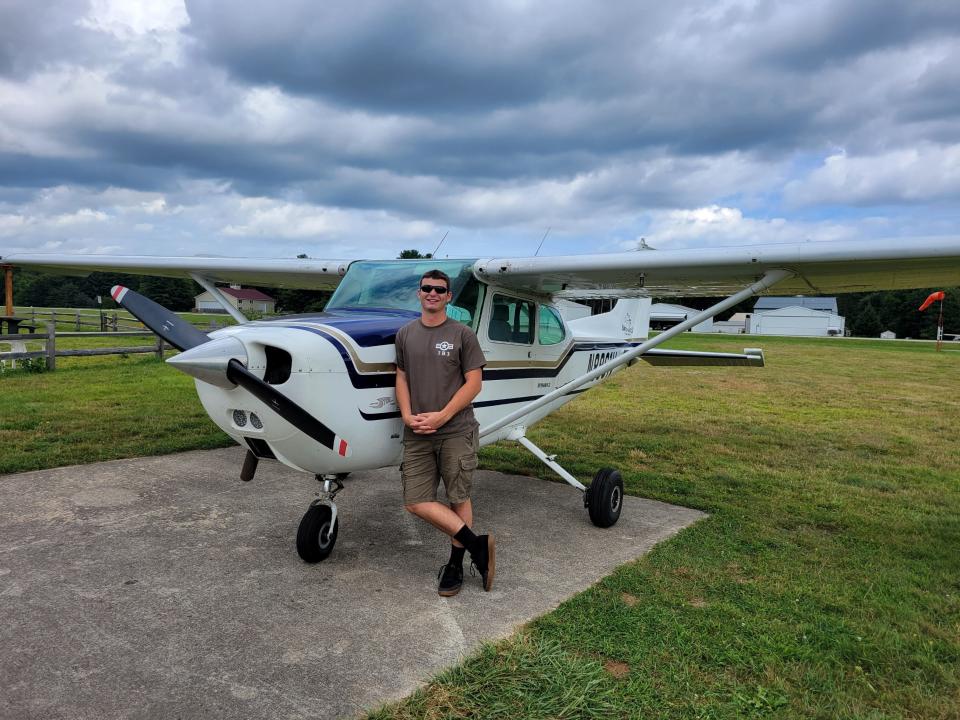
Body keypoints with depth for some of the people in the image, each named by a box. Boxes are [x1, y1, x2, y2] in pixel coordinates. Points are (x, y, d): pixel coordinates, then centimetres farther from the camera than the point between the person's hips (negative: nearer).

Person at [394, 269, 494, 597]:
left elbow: (474, 383, -4)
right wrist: (407, 415, -4)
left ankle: (455, 564, 21)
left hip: (456, 432, -4)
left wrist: (441, 416, -13)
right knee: (415, 501, -2)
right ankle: (477, 545, 9)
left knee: (458, 499, 3)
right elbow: (401, 378, 13)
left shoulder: (462, 334, -1)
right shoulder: (405, 334, 12)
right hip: (417, 435, 4)